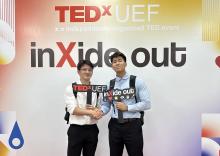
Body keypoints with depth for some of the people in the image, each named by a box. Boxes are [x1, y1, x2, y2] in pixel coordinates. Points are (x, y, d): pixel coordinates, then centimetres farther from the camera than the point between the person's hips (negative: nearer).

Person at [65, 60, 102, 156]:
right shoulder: (71, 88, -4)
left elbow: (99, 109, 11)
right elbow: (72, 109, -13)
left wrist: (95, 110, -12)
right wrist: (91, 112, -22)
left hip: (92, 129, 4)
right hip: (76, 129, -3)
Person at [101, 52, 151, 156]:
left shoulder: (137, 81, -4)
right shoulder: (110, 84, 6)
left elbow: (146, 104, -8)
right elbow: (106, 105, 6)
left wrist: (127, 107, -15)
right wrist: (101, 112, -15)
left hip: (132, 125, -3)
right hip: (114, 125, 4)